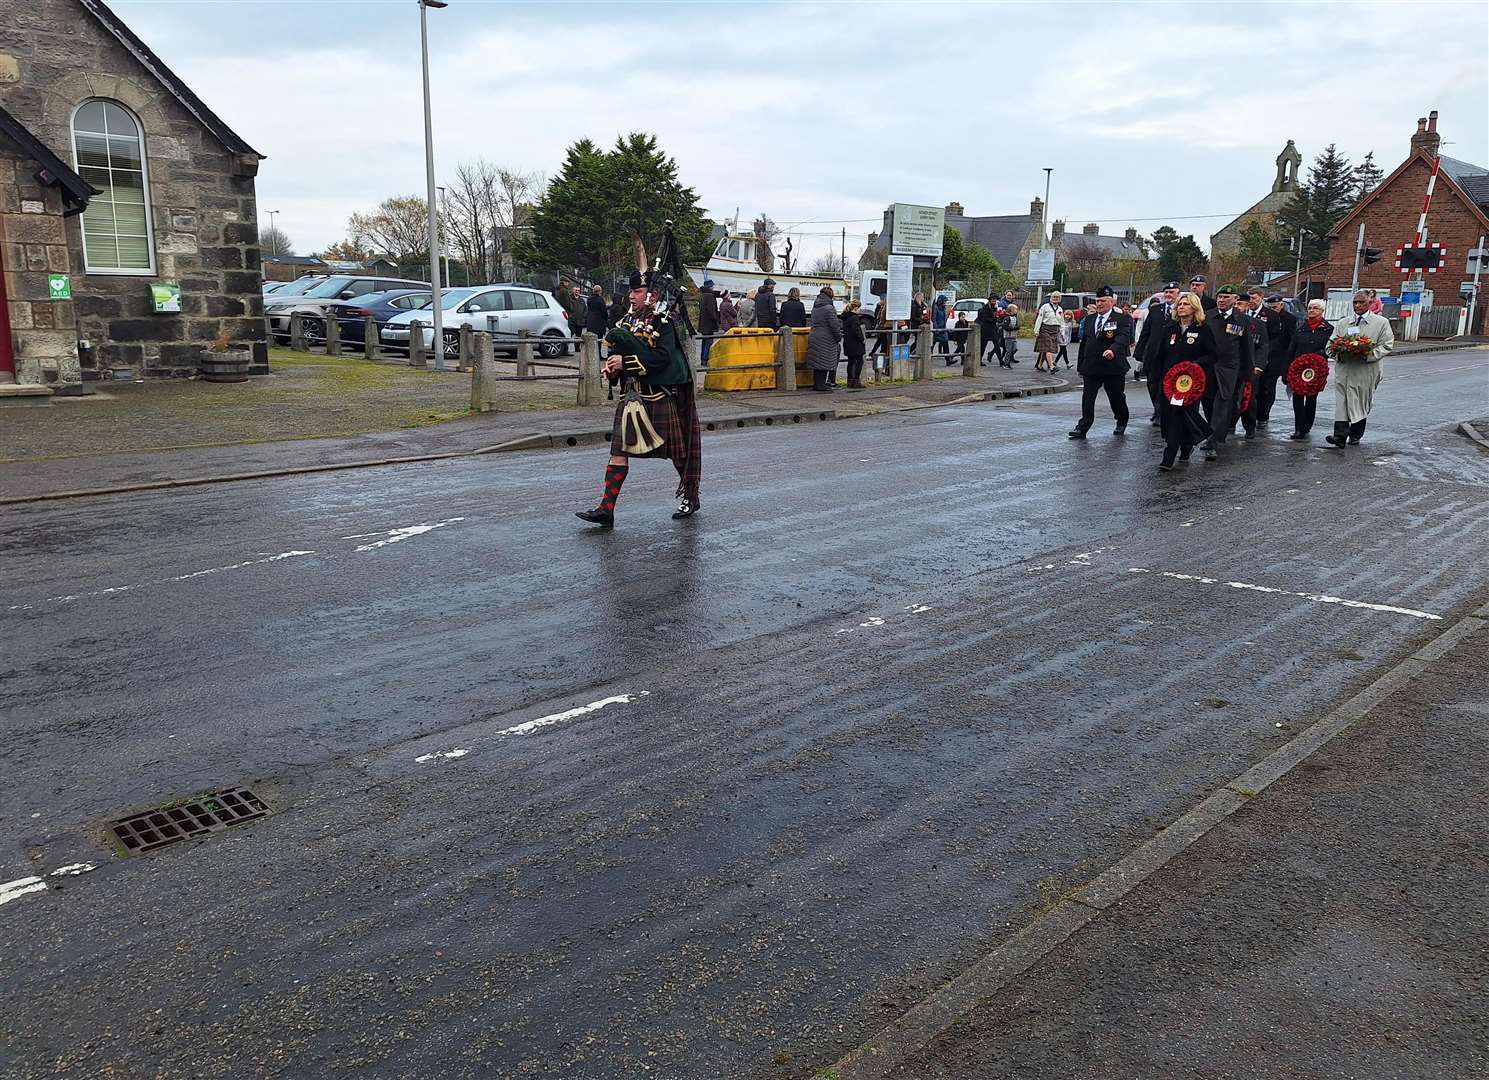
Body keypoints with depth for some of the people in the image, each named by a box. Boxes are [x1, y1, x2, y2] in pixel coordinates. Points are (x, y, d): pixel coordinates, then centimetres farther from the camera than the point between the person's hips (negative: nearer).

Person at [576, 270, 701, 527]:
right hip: (631, 396, 6)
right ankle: (605, 509, -2)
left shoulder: (663, 323, -8)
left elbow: (663, 357, -22)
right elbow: (618, 351, 20)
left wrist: (626, 361, -24)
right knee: (618, 451, -1)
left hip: (659, 397, -6)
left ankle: (690, 497, 29)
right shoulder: (626, 321, 13)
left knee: (676, 450, 8)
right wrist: (612, 367, -3)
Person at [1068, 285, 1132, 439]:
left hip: (1113, 368, -4)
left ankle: (1122, 423, 35)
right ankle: (1082, 428, -6)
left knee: (1117, 398, 11)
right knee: (1087, 398, -5)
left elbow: (1123, 337, -23)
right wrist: (1080, 366, 14)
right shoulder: (1089, 319, 12)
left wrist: (1113, 350, -43)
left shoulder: (1122, 319, -5)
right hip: (1091, 367, 4)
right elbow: (1083, 342, 16)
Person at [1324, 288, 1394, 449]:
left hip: (1365, 372, -1)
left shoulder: (1381, 322, 4)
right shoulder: (1342, 323, 13)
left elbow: (1387, 345, -2)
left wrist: (1370, 354, -18)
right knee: (1341, 402, -8)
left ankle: (1355, 435, 22)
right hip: (1344, 369, 1)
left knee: (1361, 404, 9)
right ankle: (1340, 436, -13)